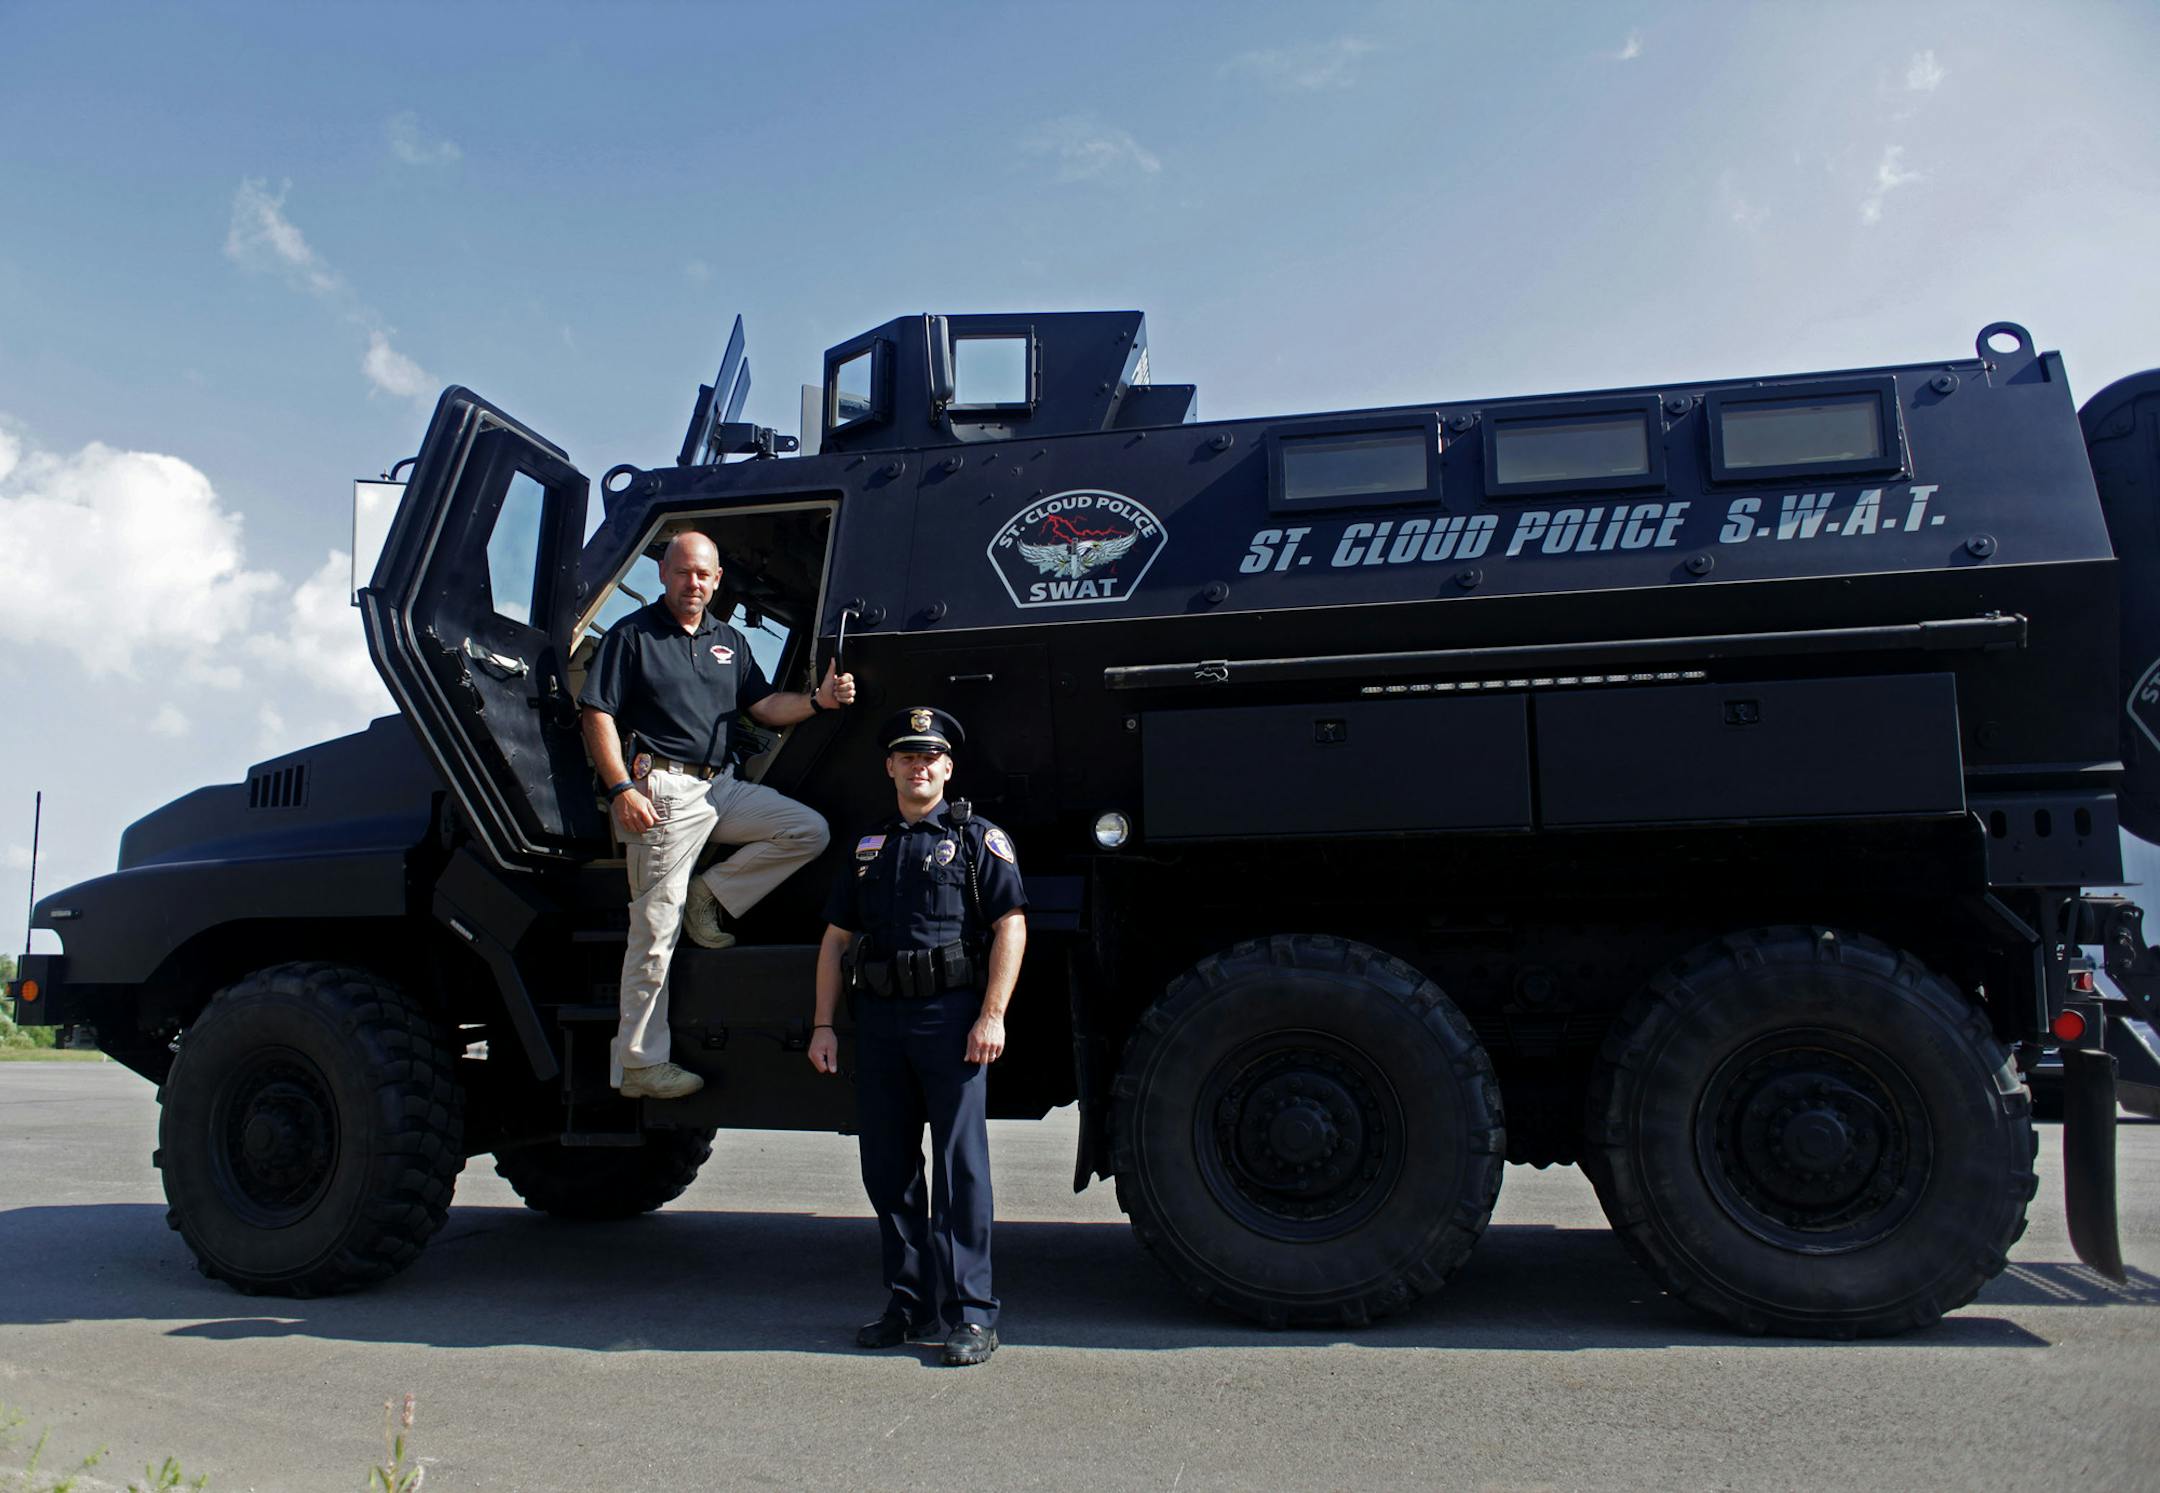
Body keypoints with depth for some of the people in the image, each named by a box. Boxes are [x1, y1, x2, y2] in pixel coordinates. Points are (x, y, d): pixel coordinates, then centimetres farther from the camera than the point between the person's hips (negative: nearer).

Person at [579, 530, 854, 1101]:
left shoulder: (729, 641, 18)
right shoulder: (632, 634, 0)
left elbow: (765, 705, 16)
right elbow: (597, 715, -5)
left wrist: (819, 700, -4)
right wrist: (621, 788, -16)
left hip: (721, 786, 7)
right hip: (663, 790, -6)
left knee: (808, 830, -4)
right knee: (655, 929, -6)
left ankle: (713, 895, 4)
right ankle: (638, 1065, 0)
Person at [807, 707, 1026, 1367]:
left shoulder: (977, 837, 3)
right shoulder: (868, 848, 18)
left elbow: (1011, 927, -5)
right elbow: (836, 940, 18)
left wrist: (992, 1016, -15)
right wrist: (823, 1024, 10)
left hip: (951, 1013, -5)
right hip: (879, 1016, 5)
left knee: (960, 1164, -5)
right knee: (887, 1169, 9)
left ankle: (970, 1312, 1)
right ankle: (909, 1301, 20)